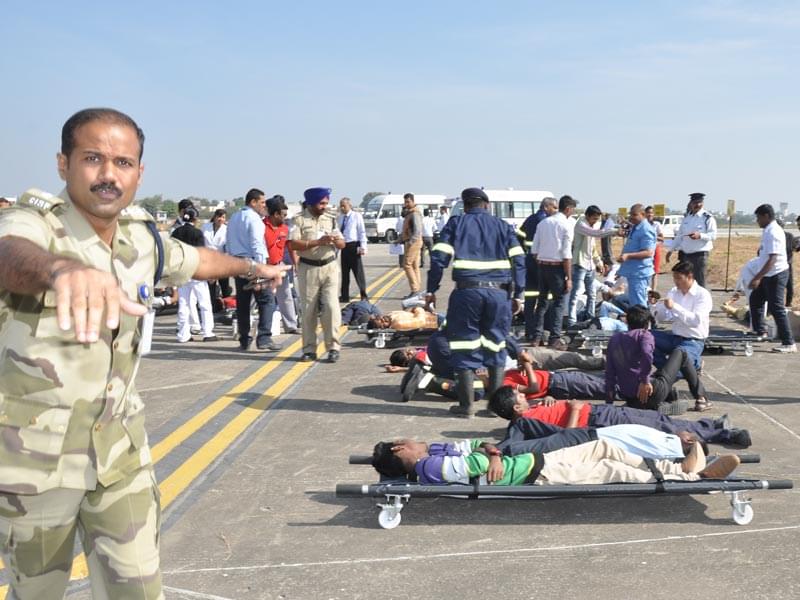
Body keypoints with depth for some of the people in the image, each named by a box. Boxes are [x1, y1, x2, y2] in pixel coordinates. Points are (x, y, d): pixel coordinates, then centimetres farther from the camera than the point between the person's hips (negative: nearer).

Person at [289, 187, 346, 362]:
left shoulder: (331, 219, 9)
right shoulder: (299, 220, -3)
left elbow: (342, 244, 9)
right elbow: (293, 244, -14)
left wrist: (336, 241, -15)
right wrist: (318, 242, -19)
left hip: (329, 267, 2)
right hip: (308, 269, -2)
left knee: (331, 307, -7)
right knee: (308, 310, 4)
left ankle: (333, 347, 0)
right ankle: (309, 349, 13)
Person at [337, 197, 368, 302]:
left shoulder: (357, 216, -5)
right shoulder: (340, 217, 11)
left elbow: (362, 232, -7)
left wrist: (363, 247, -14)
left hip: (353, 246, -6)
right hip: (344, 246, 6)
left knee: (358, 272, -2)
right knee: (344, 272, 11)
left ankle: (363, 296, 5)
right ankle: (344, 296, 18)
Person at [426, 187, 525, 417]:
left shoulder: (456, 223, 10)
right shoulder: (503, 226, 15)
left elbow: (439, 257, 0)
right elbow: (519, 260, 7)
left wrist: (431, 290, 4)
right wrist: (518, 294, 8)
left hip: (467, 290, -2)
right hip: (498, 292, 2)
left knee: (465, 348, 5)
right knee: (496, 347, 11)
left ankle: (467, 405, 8)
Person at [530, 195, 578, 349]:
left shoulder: (543, 222, 8)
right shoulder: (566, 224, -9)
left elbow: (534, 250, 8)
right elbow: (566, 255, -12)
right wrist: (569, 278, -9)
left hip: (541, 265, 6)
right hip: (557, 267, -6)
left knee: (542, 301, 14)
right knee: (559, 302, 3)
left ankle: (536, 336, 14)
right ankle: (555, 339, 2)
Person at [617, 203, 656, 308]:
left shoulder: (646, 230, -17)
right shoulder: (634, 228, 15)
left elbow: (648, 253, -24)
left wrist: (628, 256, -31)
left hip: (639, 273, -10)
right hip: (633, 271, 10)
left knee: (638, 304, -10)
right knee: (633, 302, 18)